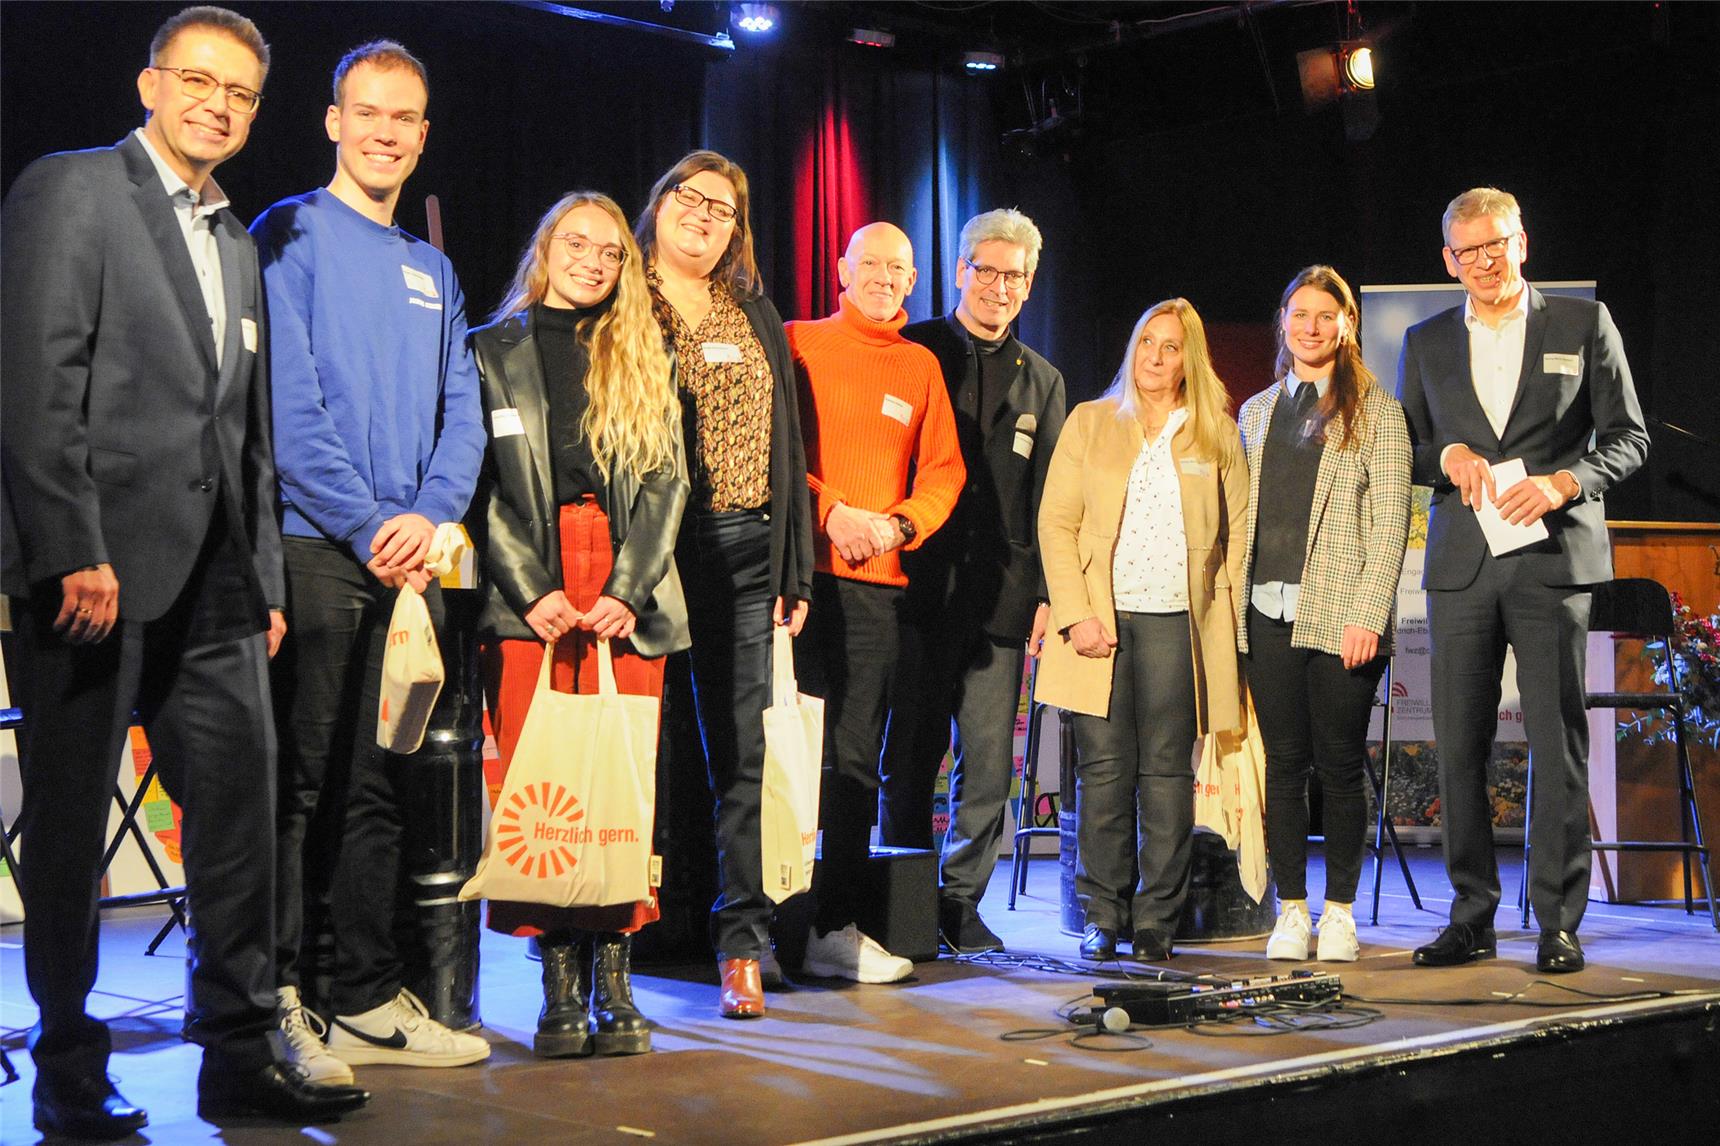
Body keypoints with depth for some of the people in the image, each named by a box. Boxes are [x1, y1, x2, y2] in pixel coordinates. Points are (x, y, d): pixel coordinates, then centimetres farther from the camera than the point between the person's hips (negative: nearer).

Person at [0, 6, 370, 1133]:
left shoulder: (239, 243, 20)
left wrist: (266, 577, 14)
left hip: (213, 579, 7)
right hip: (97, 567, -7)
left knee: (243, 805, 6)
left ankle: (240, 1053, 15)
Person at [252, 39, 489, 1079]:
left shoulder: (433, 271, 19)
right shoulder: (291, 235, 1)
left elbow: (462, 416, 12)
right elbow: (288, 400, -9)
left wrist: (430, 516, -6)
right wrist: (368, 524, -14)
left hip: (412, 556, 6)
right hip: (315, 550, -6)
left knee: (379, 786, 9)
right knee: (300, 783, -5)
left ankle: (369, 1002, 15)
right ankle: (280, 1004, 1)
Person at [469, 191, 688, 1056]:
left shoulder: (642, 360, 18)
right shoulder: (495, 351, 11)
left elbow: (667, 481, 8)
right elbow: (484, 485, 2)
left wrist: (629, 590, -7)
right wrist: (532, 589, -11)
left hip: (626, 597, 2)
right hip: (529, 595, -2)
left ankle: (614, 982, 0)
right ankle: (561, 984, -2)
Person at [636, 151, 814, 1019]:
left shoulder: (756, 317, 18)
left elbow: (786, 442, 18)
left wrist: (794, 569, 11)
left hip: (744, 552, 4)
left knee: (739, 752, 3)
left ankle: (742, 941, 7)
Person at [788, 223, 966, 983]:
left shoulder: (921, 366, 15)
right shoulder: (798, 344, 6)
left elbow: (944, 470, 14)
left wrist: (900, 524, -4)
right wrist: (829, 510, -11)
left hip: (876, 582, 3)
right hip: (798, 571, -3)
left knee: (855, 758, 4)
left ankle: (836, 927, 9)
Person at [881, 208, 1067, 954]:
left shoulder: (1042, 381, 16)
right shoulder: (911, 352, 6)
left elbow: (1049, 499, 14)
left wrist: (1047, 592, 5)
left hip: (999, 594, 3)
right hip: (918, 584, -3)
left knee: (989, 758, 1)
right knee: (910, 752, -1)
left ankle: (961, 901, 12)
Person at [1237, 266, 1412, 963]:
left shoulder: (1376, 413, 3)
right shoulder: (1257, 412, 17)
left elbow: (1390, 524, -4)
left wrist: (1368, 615, -13)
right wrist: (1235, 605, 7)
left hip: (1339, 614, -3)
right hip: (1268, 613, 4)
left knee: (1340, 765, 1)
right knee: (1284, 763, 4)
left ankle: (1339, 911, 10)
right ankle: (1291, 909, 11)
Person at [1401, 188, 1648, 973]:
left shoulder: (1583, 325, 7)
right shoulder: (1426, 342, 15)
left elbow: (1628, 437, 5)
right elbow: (1405, 451, 17)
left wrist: (1562, 483, -12)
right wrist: (1447, 454, -5)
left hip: (1553, 556, -3)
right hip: (1461, 562, 3)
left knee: (1558, 743, -4)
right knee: (1459, 746, 2)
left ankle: (1558, 923, 3)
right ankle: (1472, 918, 11)